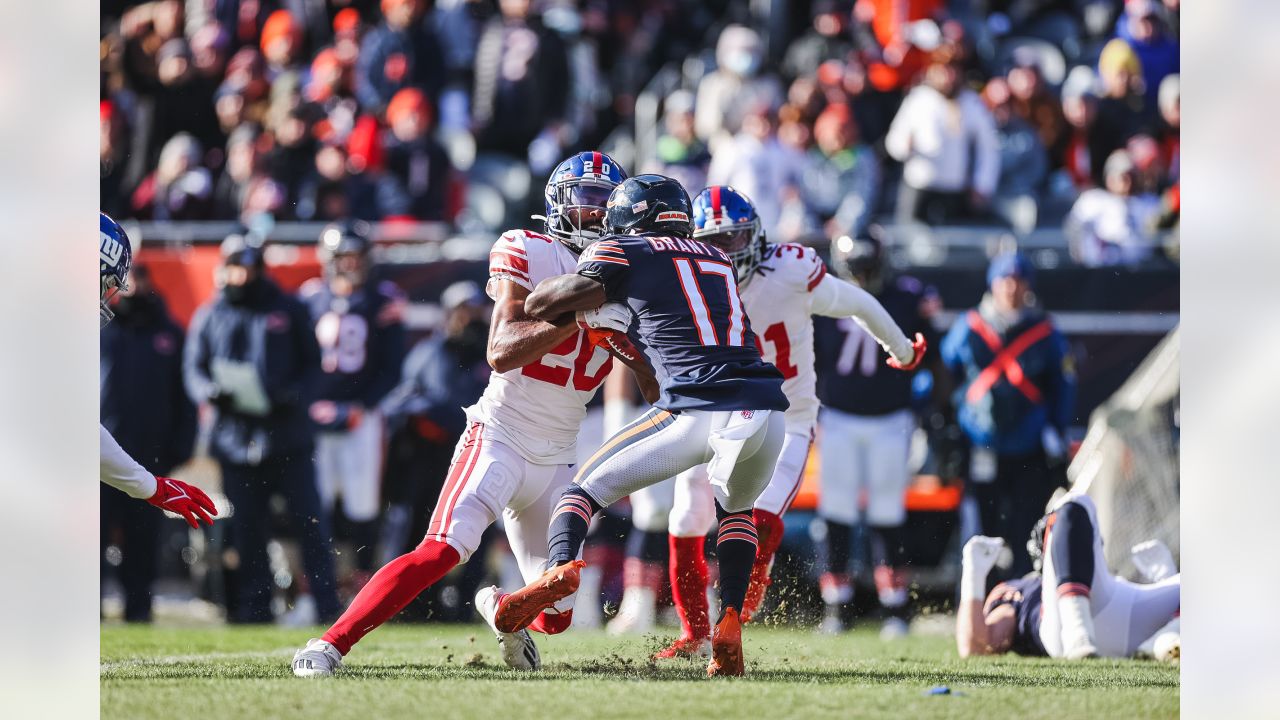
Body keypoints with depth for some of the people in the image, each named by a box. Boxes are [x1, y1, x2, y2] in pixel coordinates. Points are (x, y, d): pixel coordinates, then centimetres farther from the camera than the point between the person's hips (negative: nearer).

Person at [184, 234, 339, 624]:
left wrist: (296, 394, -12)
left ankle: (323, 600, 0)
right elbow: (193, 368, 10)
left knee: (308, 517, -4)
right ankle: (254, 604, 11)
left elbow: (311, 362, 7)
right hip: (235, 437, 1)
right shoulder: (208, 317, 11)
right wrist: (210, 392, -12)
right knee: (248, 528, 4)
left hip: (287, 433, -1)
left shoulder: (289, 311, 7)